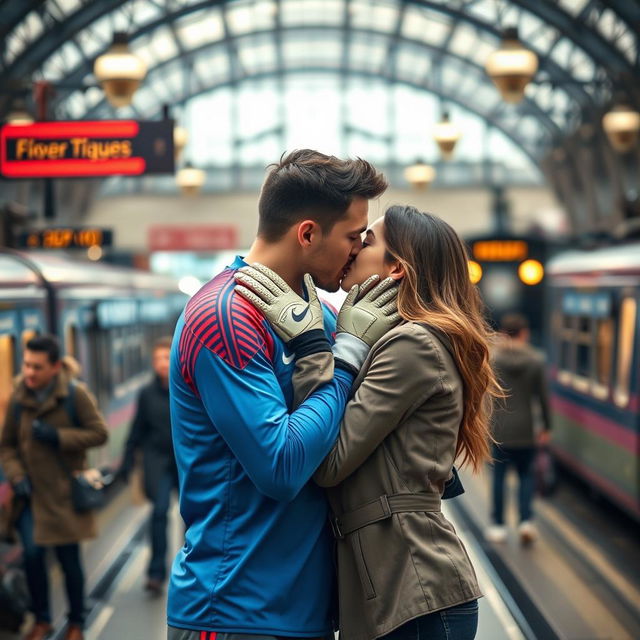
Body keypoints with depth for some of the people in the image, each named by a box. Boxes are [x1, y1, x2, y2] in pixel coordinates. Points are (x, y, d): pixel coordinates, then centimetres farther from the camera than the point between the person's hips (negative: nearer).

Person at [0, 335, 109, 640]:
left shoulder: (76, 394, -11)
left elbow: (99, 433, -9)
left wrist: (58, 437, -18)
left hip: (65, 492, -2)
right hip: (31, 493, 3)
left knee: (69, 558, 6)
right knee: (32, 553, -4)